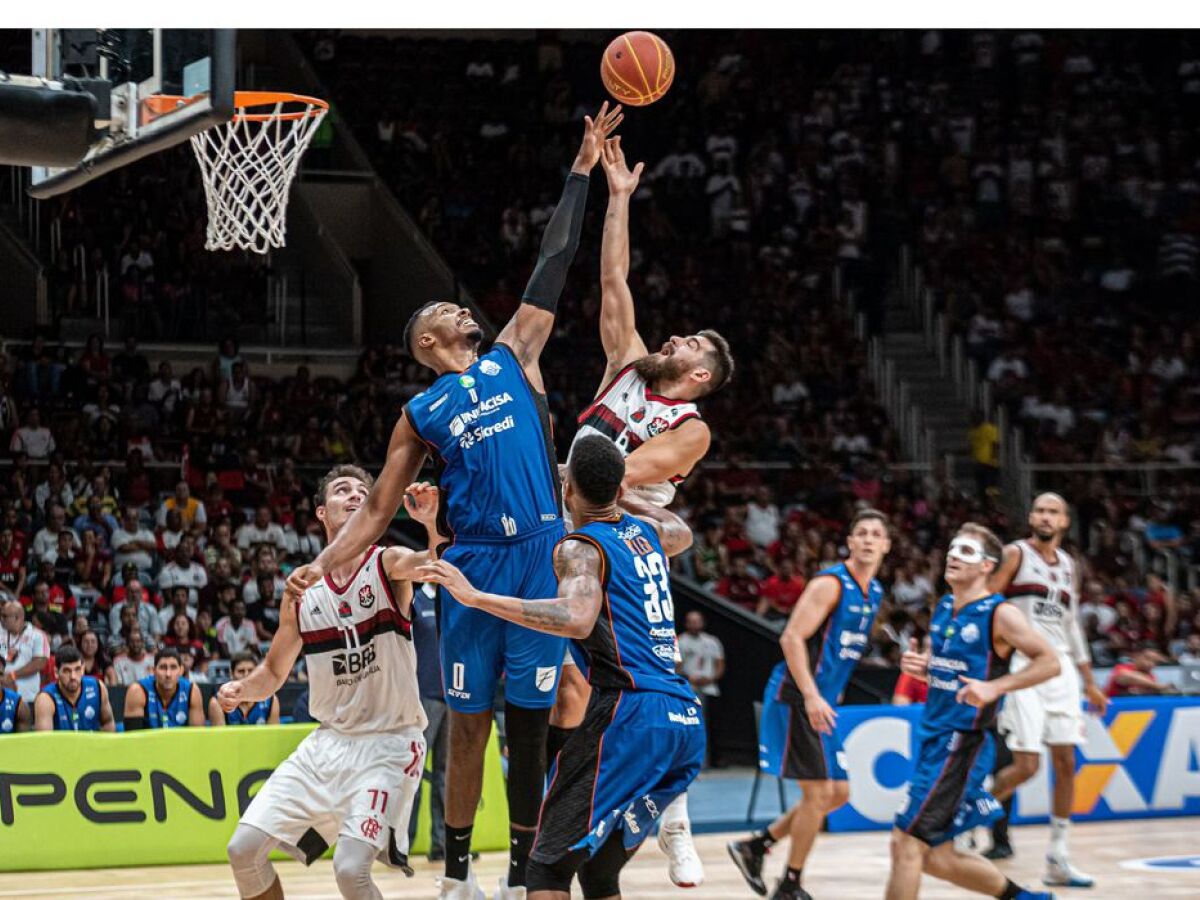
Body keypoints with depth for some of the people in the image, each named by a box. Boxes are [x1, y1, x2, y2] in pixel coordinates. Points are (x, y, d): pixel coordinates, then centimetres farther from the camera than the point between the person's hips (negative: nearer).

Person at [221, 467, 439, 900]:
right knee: (244, 849, -2)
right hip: (328, 742, 5)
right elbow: (274, 672, 16)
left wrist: (433, 522, -48)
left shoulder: (388, 564, -6)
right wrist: (241, 690, -5)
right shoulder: (301, 592, 6)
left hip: (388, 745, -5)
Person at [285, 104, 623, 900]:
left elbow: (553, 266, 11)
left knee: (531, 725, 3)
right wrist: (322, 566, -5)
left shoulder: (513, 357, 14)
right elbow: (377, 511, 10)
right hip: (477, 564, -1)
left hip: (543, 558, 1)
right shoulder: (421, 414, 11)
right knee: (469, 723, 2)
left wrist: (581, 171, 8)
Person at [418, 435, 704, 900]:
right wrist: (622, 493, 48)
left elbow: (576, 619, -26)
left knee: (550, 862, -5)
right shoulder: (645, 531, 18)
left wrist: (476, 597, -23)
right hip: (687, 720, 8)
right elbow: (683, 533, 43)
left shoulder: (579, 548, -5)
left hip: (630, 716, -8)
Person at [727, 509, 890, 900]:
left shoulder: (874, 592, 13)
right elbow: (792, 638, -21)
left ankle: (754, 847, 20)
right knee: (819, 792, -8)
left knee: (838, 793, 11)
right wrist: (811, 697, -27)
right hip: (802, 700, -9)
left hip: (823, 703, 9)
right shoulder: (831, 583, -15)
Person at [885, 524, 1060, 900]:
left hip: (961, 743, -9)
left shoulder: (999, 614, -11)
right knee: (936, 858, 13)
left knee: (906, 843, -11)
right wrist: (916, 663, 2)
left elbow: (1049, 661, -15)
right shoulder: (943, 608, 12)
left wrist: (994, 687, -25)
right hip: (933, 738, 9)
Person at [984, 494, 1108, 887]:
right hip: (1023, 665, -6)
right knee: (1026, 765, -13)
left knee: (1065, 763, 1)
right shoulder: (1016, 554, -2)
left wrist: (1089, 682, 21)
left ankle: (1057, 859, 6)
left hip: (1060, 667, 6)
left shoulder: (1068, 566, 16)